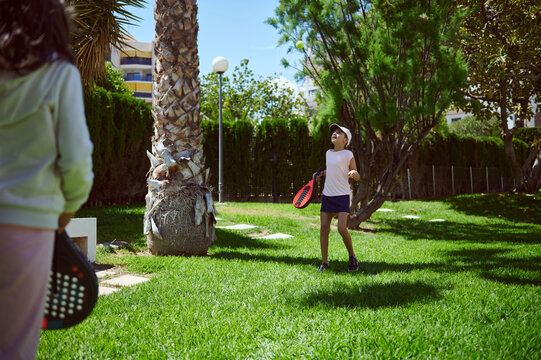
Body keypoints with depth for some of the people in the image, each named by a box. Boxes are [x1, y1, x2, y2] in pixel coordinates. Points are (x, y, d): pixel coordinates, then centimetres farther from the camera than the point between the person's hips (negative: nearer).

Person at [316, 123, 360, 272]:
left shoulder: (348, 154, -4)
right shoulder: (328, 153, 12)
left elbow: (357, 177, -2)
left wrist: (354, 173, -24)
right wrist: (321, 173, 11)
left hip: (342, 196, -5)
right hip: (327, 195, 5)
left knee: (342, 228, -14)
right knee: (324, 228, -1)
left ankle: (352, 257, 9)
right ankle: (324, 262, 7)